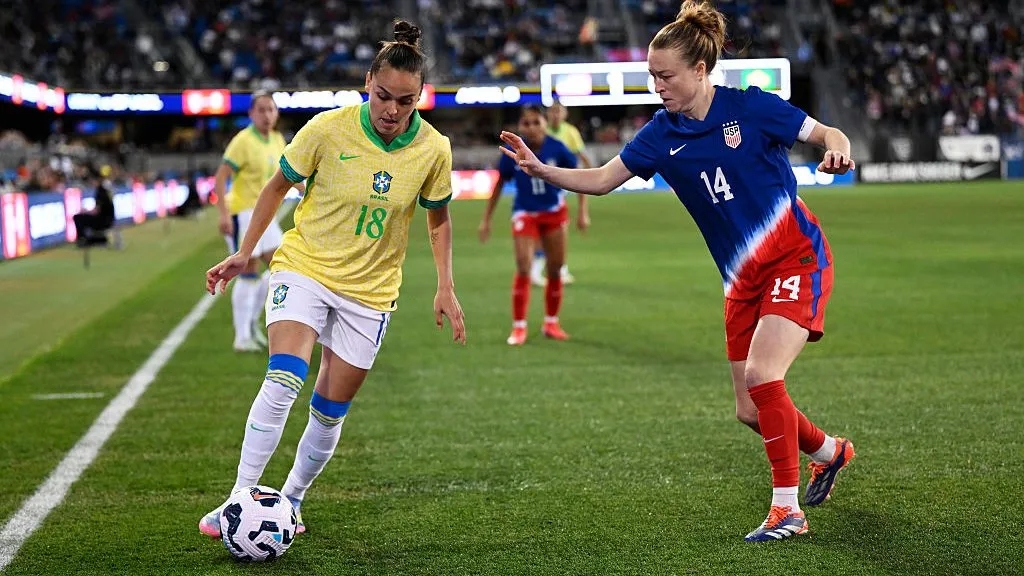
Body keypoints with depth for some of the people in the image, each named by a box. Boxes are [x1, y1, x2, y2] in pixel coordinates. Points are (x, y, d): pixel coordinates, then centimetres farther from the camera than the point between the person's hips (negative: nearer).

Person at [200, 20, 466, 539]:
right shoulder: (328, 129, -15)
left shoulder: (433, 150, -9)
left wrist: (445, 288, 3)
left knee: (330, 412, 5)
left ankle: (292, 499, 28)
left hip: (370, 291, 2)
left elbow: (438, 218, 9)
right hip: (305, 267, -2)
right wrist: (244, 253, 2)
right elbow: (278, 186, 1)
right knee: (282, 382, -23)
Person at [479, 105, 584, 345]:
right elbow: (499, 184, -1)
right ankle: (519, 327, -6)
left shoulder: (557, 149, -15)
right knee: (523, 268, -14)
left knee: (555, 271, 7)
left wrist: (582, 211, -3)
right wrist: (486, 219, 0)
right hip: (525, 214, -1)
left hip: (555, 213, 1)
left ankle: (551, 323, 24)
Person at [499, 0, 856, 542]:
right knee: (750, 410, 7)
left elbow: (829, 134, -4)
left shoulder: (751, 107, -11)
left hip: (797, 259, -6)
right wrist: (541, 169, -13)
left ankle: (787, 508, -11)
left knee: (761, 375, -22)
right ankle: (829, 452, 36)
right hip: (744, 278, 6)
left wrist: (838, 149, -28)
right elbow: (601, 179, 1)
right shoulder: (662, 133, 1)